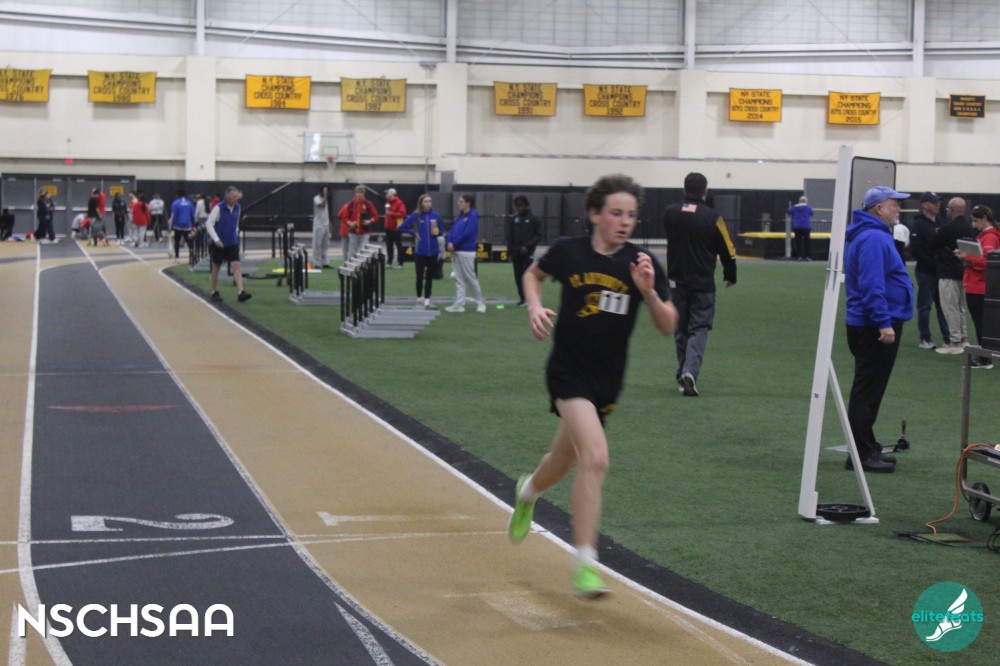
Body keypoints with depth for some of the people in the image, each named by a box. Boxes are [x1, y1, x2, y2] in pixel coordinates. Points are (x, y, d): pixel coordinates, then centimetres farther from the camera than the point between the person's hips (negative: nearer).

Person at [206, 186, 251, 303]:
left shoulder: (237, 208, 3)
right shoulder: (218, 208, -13)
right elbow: (209, 224, -14)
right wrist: (216, 239, -21)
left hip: (232, 243, 4)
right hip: (219, 243, -4)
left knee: (236, 266, -9)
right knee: (216, 267, 9)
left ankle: (240, 292, -18)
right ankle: (214, 293, 23)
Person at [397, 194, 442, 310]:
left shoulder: (436, 216, -2)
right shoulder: (415, 216, -7)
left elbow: (441, 230, 10)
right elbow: (401, 228, -1)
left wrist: (436, 232, -11)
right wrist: (414, 233, -3)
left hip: (433, 251, 2)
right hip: (420, 251, -2)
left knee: (430, 277, 5)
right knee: (420, 276, 6)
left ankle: (427, 301, 9)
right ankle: (419, 298, 25)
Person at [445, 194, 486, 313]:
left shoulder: (473, 216, -12)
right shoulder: (460, 215, 12)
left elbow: (467, 234, -18)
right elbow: (452, 230, 9)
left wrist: (454, 244, -12)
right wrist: (449, 243, -8)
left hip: (466, 251, -8)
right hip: (455, 251, 8)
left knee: (471, 278, 0)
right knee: (459, 279, 8)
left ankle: (481, 303, 12)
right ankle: (459, 304, 11)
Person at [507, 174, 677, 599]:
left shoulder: (641, 264, -4)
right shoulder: (569, 253, -7)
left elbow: (668, 328, -5)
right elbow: (533, 274, 15)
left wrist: (649, 292, -21)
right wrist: (535, 307, -3)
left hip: (607, 380, 4)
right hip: (568, 372, -4)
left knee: (564, 461, 20)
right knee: (595, 458, -23)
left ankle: (528, 492, 57)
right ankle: (585, 565, -17)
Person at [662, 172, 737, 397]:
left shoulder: (670, 213, -1)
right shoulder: (713, 218, -10)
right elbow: (727, 251, -2)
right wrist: (730, 276, 13)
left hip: (677, 282, 3)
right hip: (703, 284, -3)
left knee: (681, 330, 14)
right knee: (699, 329, 1)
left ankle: (683, 376, 16)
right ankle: (690, 372, -19)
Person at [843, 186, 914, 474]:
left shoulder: (875, 236, 16)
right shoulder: (873, 238, -18)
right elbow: (871, 285, -26)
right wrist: (884, 322, -27)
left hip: (869, 326, 11)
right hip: (876, 329, -11)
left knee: (868, 390, 16)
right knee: (867, 392, -6)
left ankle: (867, 448, 24)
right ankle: (862, 454, -3)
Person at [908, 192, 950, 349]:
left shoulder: (939, 223, 14)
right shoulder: (918, 224, -7)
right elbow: (915, 250, -15)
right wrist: (933, 263, -18)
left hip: (940, 271, 6)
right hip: (925, 272, -6)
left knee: (942, 304, 7)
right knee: (925, 305, 1)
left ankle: (947, 338, 10)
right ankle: (925, 339, 8)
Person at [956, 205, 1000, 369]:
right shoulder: (984, 235, 15)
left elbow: (986, 261, -25)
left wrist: (967, 257, -19)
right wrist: (966, 256, 1)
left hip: (979, 289, -10)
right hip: (975, 286, 10)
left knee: (980, 324, -6)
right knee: (979, 322, 14)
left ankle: (985, 361, -2)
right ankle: (982, 356, 20)